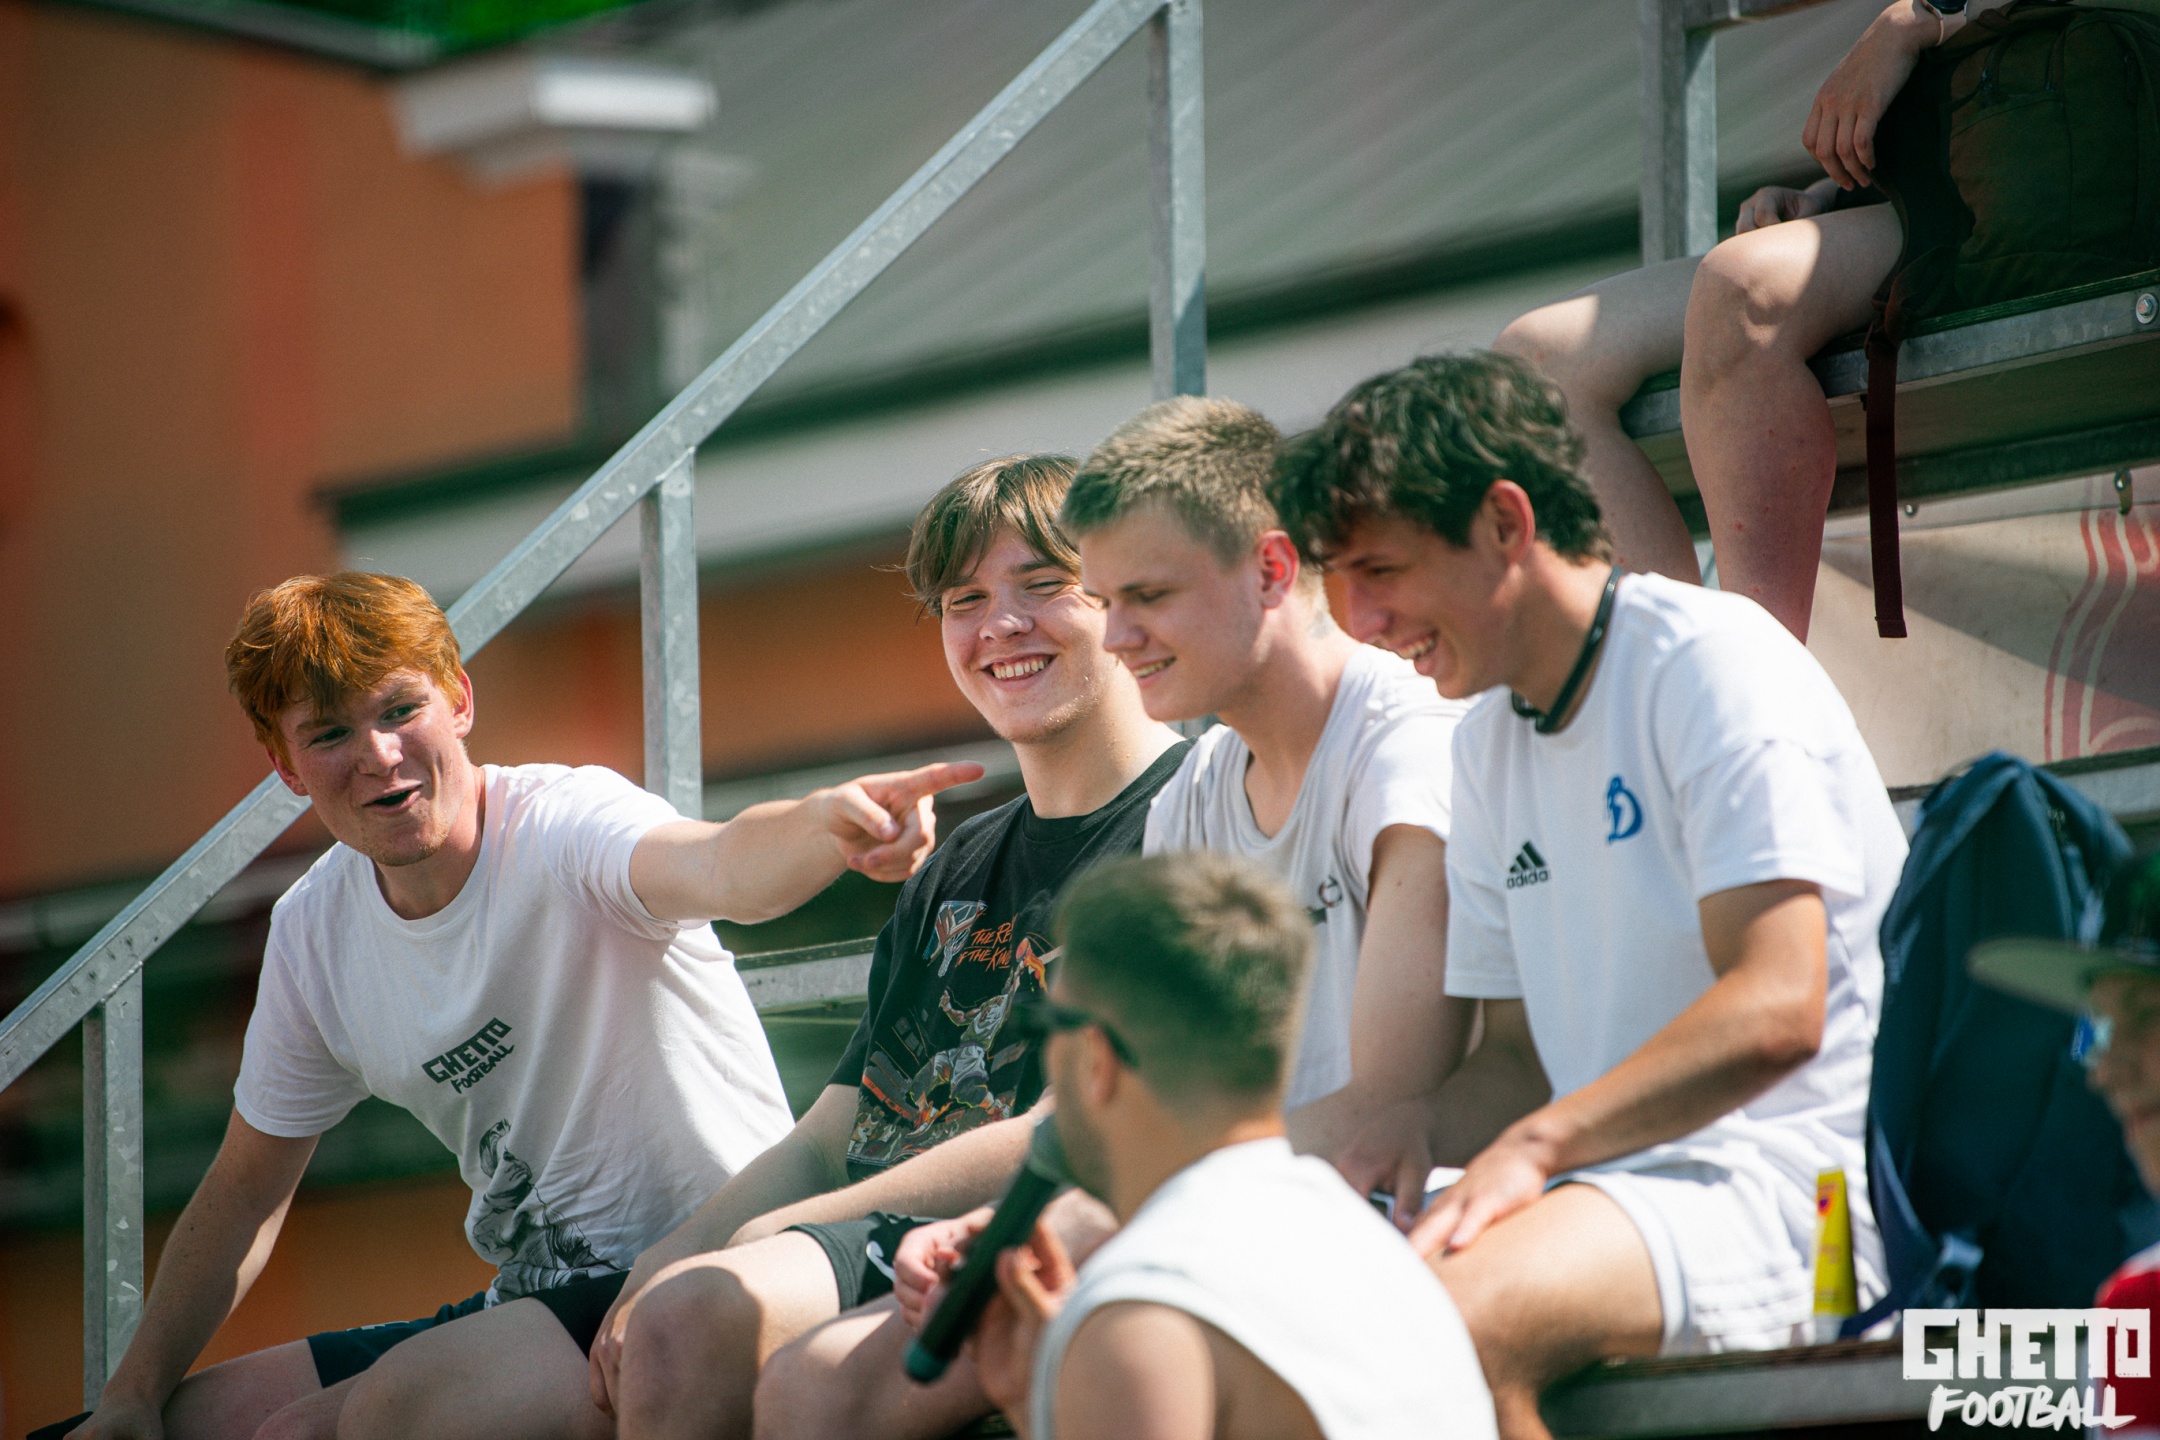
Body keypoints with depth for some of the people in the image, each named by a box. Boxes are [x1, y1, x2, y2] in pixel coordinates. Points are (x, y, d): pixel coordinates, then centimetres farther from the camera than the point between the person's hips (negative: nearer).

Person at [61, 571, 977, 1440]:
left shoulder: (560, 821, -17)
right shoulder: (312, 930, 5)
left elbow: (720, 870, -41)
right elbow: (247, 1190, 18)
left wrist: (826, 825, -65)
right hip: (524, 1304, 8)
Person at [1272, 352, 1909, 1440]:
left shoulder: (1707, 659, -7)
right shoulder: (1487, 742, 19)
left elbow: (1776, 1011, -18)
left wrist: (1535, 1146, -25)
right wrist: (1390, 1144, 1)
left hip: (1804, 1180, -8)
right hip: (1621, 1185, 8)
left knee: (1452, 1312, -35)